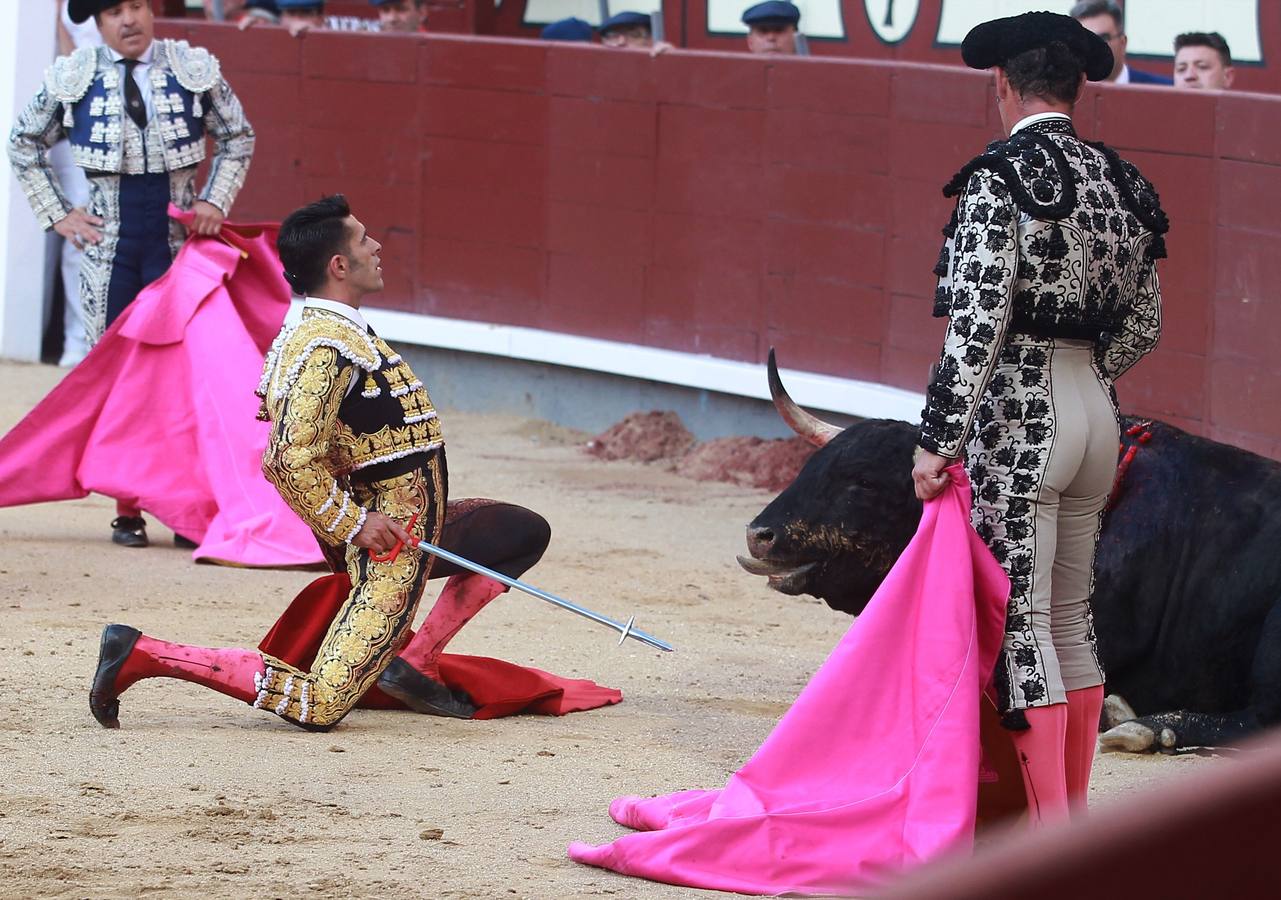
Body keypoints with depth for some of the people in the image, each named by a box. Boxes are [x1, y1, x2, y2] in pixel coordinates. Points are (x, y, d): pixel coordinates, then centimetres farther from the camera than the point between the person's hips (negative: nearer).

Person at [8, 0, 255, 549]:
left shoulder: (195, 70, 0)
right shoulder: (72, 78, -1)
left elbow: (237, 137, 15)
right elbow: (24, 145, 13)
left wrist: (215, 200, 3)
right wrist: (57, 216, 6)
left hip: (177, 242, 0)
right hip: (107, 244, 0)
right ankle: (127, 509, 7)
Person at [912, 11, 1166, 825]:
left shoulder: (1000, 181, -12)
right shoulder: (1121, 185, 10)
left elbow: (977, 323, -18)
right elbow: (1143, 326, 17)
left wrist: (941, 442, -16)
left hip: (1020, 418, -7)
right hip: (1098, 415, 7)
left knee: (1020, 623, -4)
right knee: (1070, 618, 17)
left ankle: (1051, 833, -6)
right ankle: (1074, 814, 23)